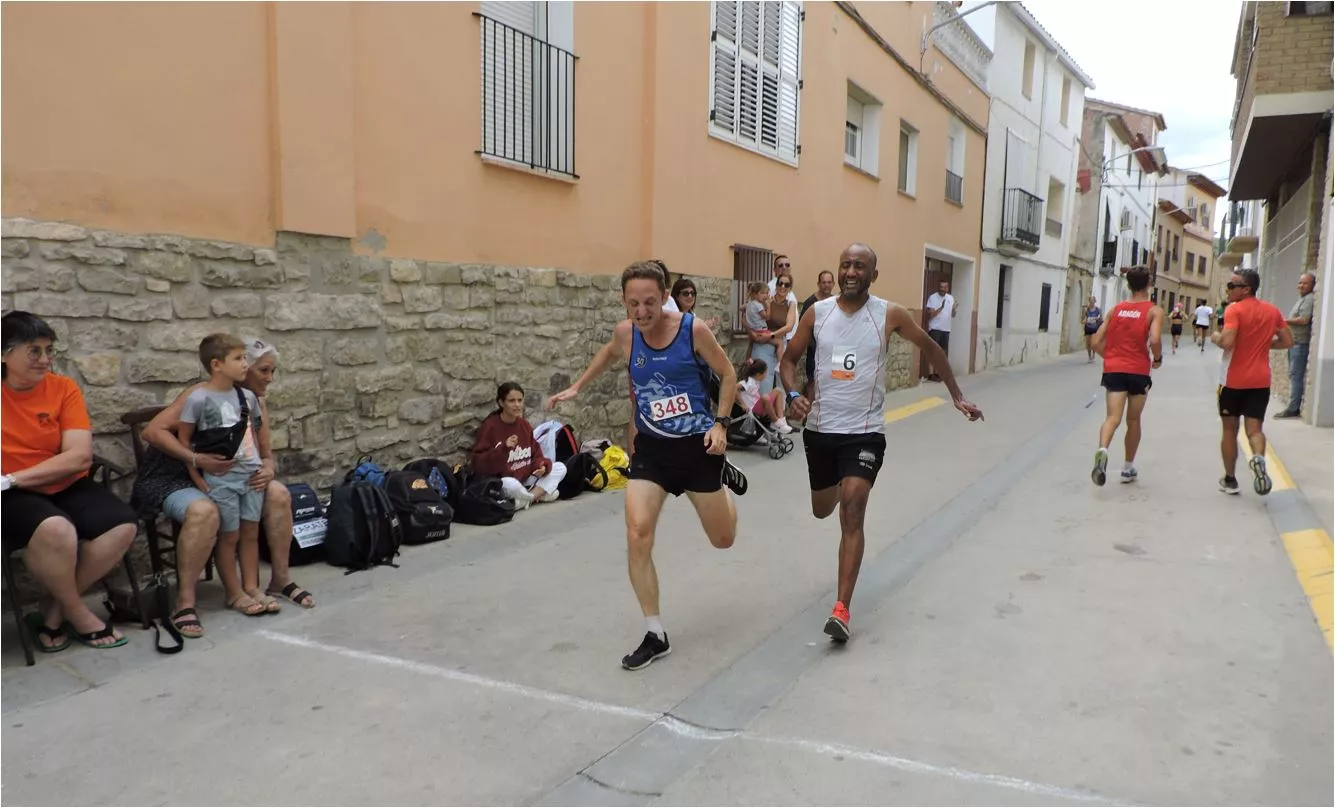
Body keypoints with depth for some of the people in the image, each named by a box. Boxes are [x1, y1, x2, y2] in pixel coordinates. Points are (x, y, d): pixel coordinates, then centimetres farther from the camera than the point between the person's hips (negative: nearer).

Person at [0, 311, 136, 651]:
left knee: (122, 525, -21)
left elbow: (80, 456, -10)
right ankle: (79, 617, -8)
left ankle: (54, 615, -5)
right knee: (55, 529, -34)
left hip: (66, 486, 3)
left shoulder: (63, 388, -1)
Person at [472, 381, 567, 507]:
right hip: (499, 483, -7)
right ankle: (539, 494, -11)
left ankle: (527, 498, -17)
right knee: (511, 484, -41)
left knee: (560, 468, -6)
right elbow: (479, 464, -17)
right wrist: (503, 448, -30)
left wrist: (541, 466, -13)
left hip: (525, 480, 7)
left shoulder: (525, 425, 6)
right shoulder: (490, 427, -12)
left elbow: (535, 455, 11)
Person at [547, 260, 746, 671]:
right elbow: (608, 354, 20)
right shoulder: (625, 333, -6)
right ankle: (656, 635, 1)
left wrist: (720, 423, -14)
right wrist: (577, 387, 19)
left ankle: (723, 474, 45)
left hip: (697, 445, -2)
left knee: (723, 540, 12)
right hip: (650, 448, 2)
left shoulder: (694, 330, -16)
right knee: (637, 535, -14)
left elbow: (728, 375, -3)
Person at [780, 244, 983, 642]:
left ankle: (841, 610, -12)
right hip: (820, 428, 3)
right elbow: (790, 358, 7)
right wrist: (793, 395, -12)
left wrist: (957, 397, 8)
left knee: (852, 513, -16)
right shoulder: (817, 312, -2)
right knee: (822, 510, 20)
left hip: (865, 432, -3)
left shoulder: (890, 314, -7)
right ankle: (845, 486, 60)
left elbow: (931, 348, 8)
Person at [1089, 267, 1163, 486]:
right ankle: (1128, 468, 24)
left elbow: (1097, 342, 7)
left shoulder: (1116, 309, 10)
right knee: (1133, 420, 15)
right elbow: (1155, 340, -17)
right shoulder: (1154, 310, 0)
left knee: (1113, 417, -9)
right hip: (1138, 371, -1)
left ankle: (1102, 451, -39)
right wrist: (1157, 358, 2)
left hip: (1113, 369, 1)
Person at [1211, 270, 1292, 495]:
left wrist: (1215, 337, -4)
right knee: (1254, 428, 4)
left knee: (1230, 429, 10)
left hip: (1233, 380, -4)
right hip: (1261, 381, 4)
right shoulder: (1272, 311, 7)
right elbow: (1288, 342, 12)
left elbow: (1227, 342, -24)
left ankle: (1229, 480, 17)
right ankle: (1259, 458, -28)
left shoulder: (1234, 310, -12)